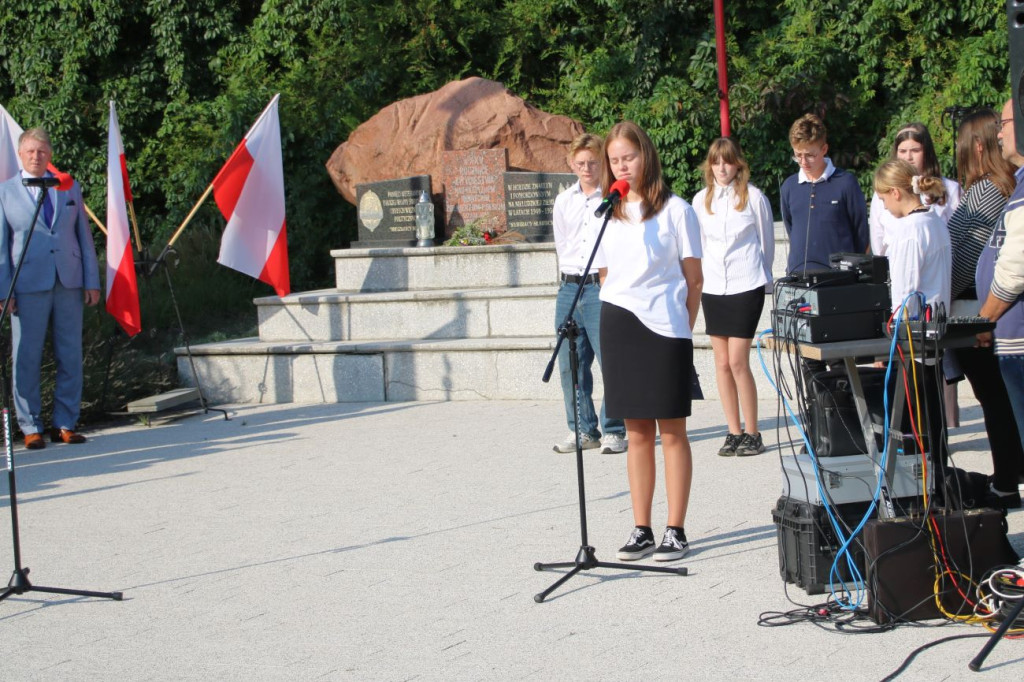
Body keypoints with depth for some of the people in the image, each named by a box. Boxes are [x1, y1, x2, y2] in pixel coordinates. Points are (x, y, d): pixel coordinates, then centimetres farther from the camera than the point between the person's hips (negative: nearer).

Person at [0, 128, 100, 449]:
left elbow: (84, 236, 13)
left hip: (69, 284, 3)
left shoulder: (70, 188, 13)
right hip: (28, 285, -2)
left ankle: (65, 424, 11)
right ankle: (31, 427, 8)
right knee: (26, 359, -1)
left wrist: (92, 281, 5)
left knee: (70, 357, 3)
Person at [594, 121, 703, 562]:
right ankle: (641, 530, 13)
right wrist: (613, 322, 7)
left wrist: (683, 327, -4)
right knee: (636, 432, 8)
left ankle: (675, 531, 5)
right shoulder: (607, 214, 13)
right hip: (618, 329, 4)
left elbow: (694, 279, 0)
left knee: (672, 431, 0)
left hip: (664, 328, -4)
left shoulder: (674, 210, -1)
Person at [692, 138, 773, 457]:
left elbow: (767, 243, 7)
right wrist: (698, 280, 12)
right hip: (713, 288, 4)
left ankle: (752, 433, 2)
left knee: (738, 361, -8)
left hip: (746, 287, -4)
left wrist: (762, 278, 10)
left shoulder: (754, 197, -2)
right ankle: (734, 432, 12)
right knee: (722, 363, 5)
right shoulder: (701, 200, 8)